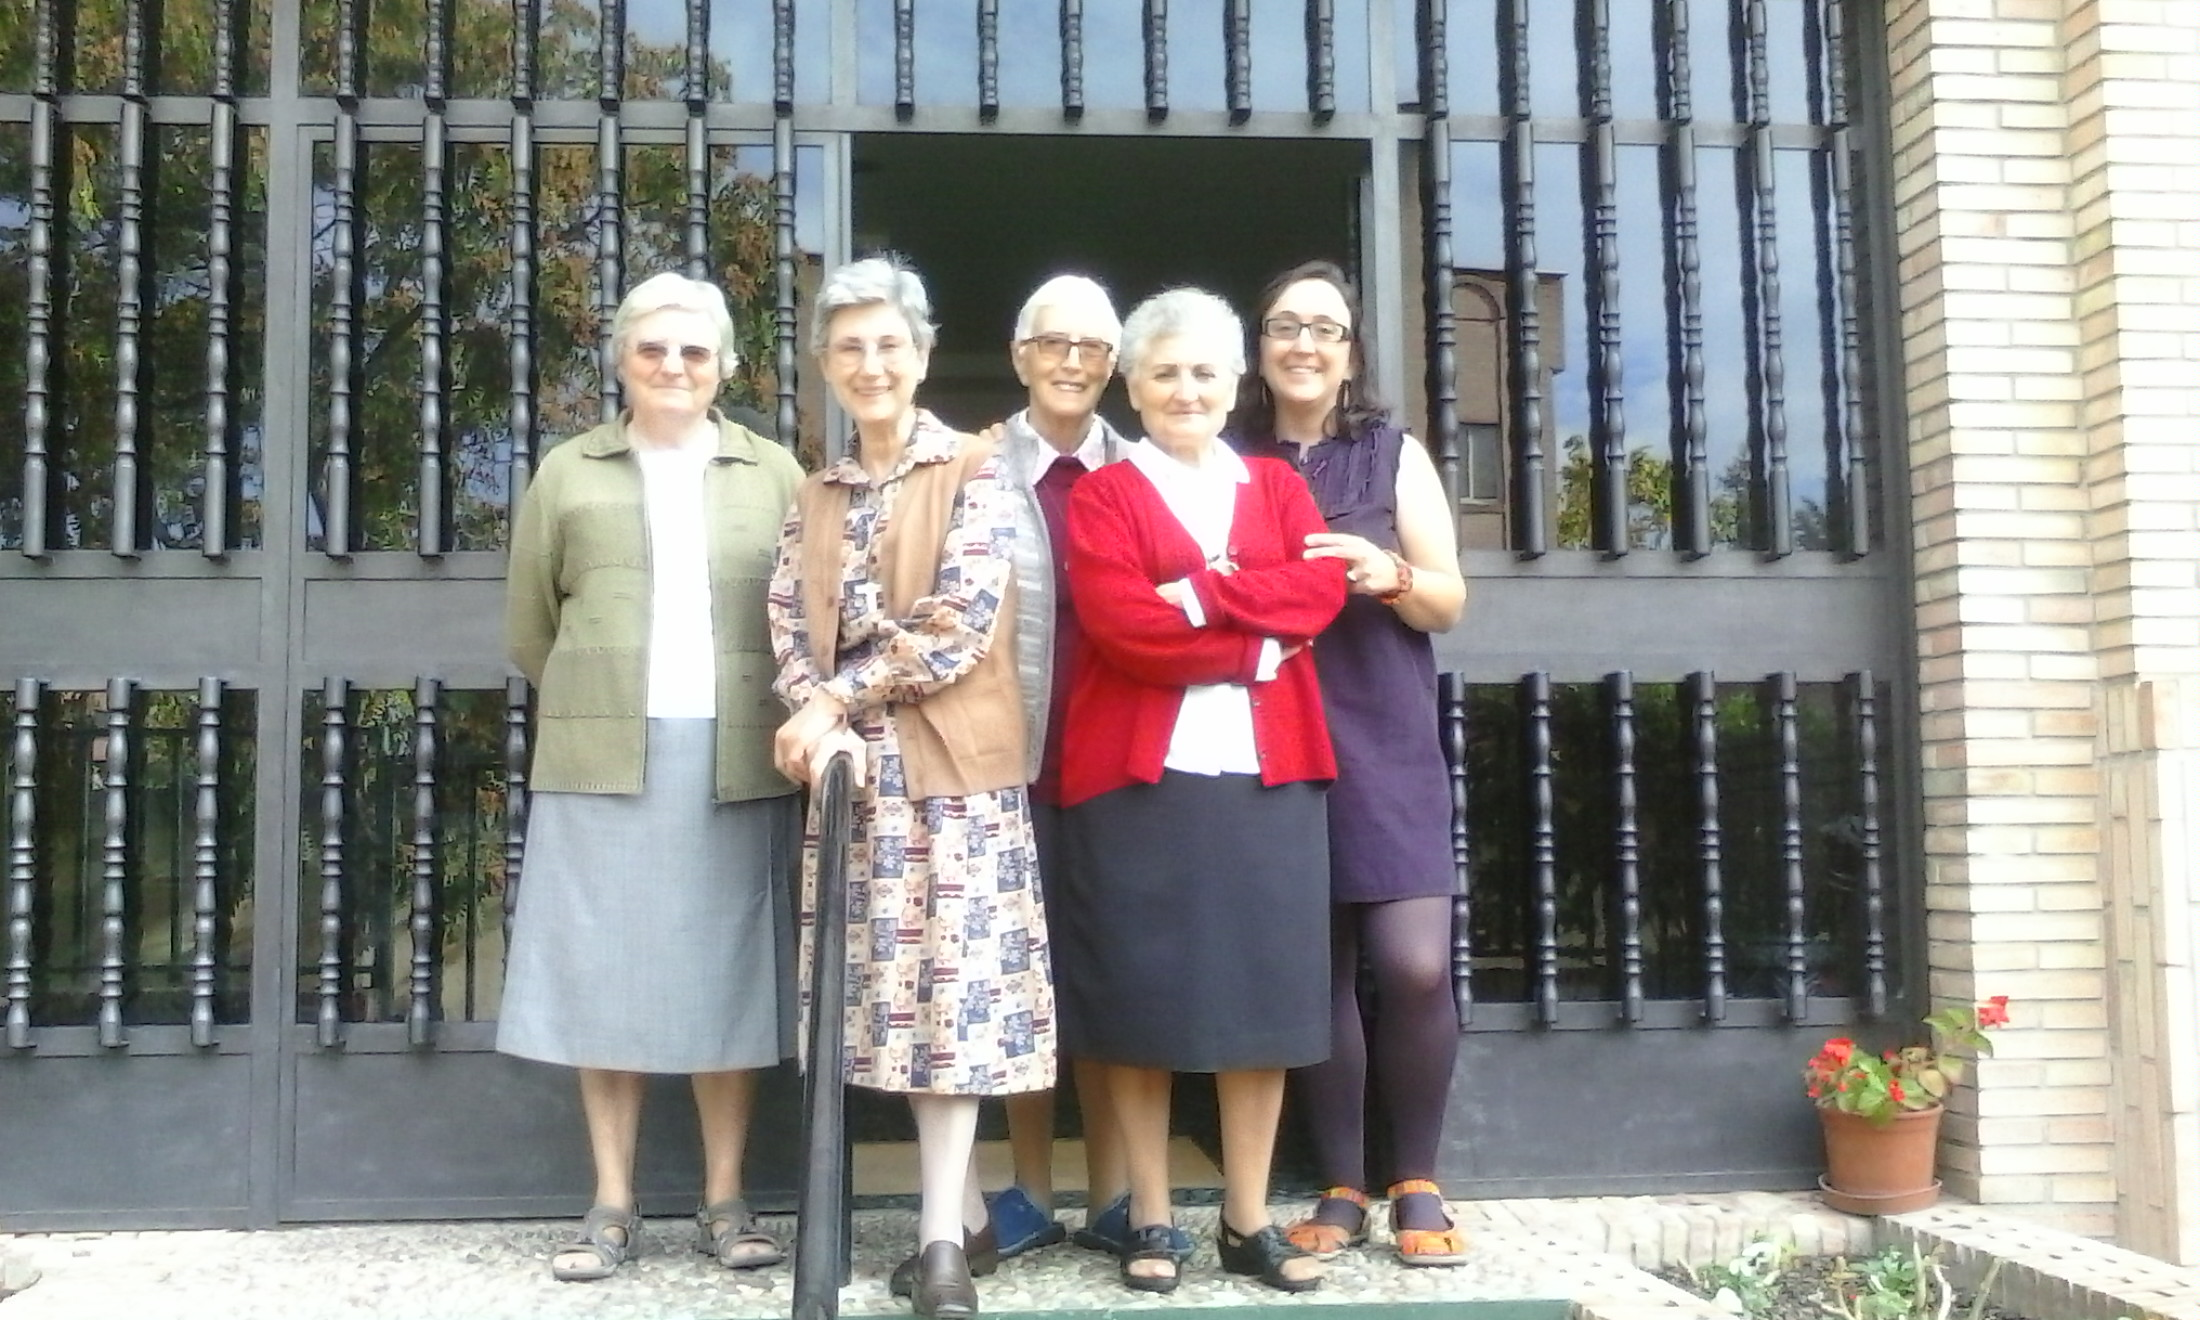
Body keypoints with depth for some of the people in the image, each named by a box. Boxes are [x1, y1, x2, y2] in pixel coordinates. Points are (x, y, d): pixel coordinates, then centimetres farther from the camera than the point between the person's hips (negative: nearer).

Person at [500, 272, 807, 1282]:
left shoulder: (774, 474, 8)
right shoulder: (568, 474, 8)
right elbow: (529, 626, 13)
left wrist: (773, 714, 2)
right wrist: (591, 704, 13)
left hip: (735, 764, 0)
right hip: (601, 762, 0)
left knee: (726, 978, 5)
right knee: (603, 976, 3)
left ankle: (725, 1201, 16)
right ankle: (613, 1206, 13)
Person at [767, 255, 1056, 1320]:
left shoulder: (973, 472, -2)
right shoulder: (815, 499, 15)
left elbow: (958, 624, -12)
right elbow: (791, 624, 5)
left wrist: (836, 701, -13)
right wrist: (823, 723, -14)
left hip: (953, 765, -5)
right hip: (857, 771, 5)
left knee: (950, 988, -5)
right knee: (895, 991, 6)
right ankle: (964, 1215, 18)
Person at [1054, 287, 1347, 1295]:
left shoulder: (1277, 487, 15)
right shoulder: (1102, 497, 4)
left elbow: (1321, 589, -3)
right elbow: (1121, 625, -12)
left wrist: (1203, 590, -13)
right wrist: (1259, 642, -11)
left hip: (1267, 772, 3)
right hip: (1138, 773, -3)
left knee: (1262, 990, 4)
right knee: (1139, 993, 1)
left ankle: (1247, 1220, 15)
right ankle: (1151, 1219, 12)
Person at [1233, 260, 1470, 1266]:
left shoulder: (1396, 456, 8)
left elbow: (1448, 604, 4)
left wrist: (1389, 574, -16)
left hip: (1384, 742, 0)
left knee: (1416, 965, -9)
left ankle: (1416, 1183, 8)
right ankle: (1342, 1187, 13)